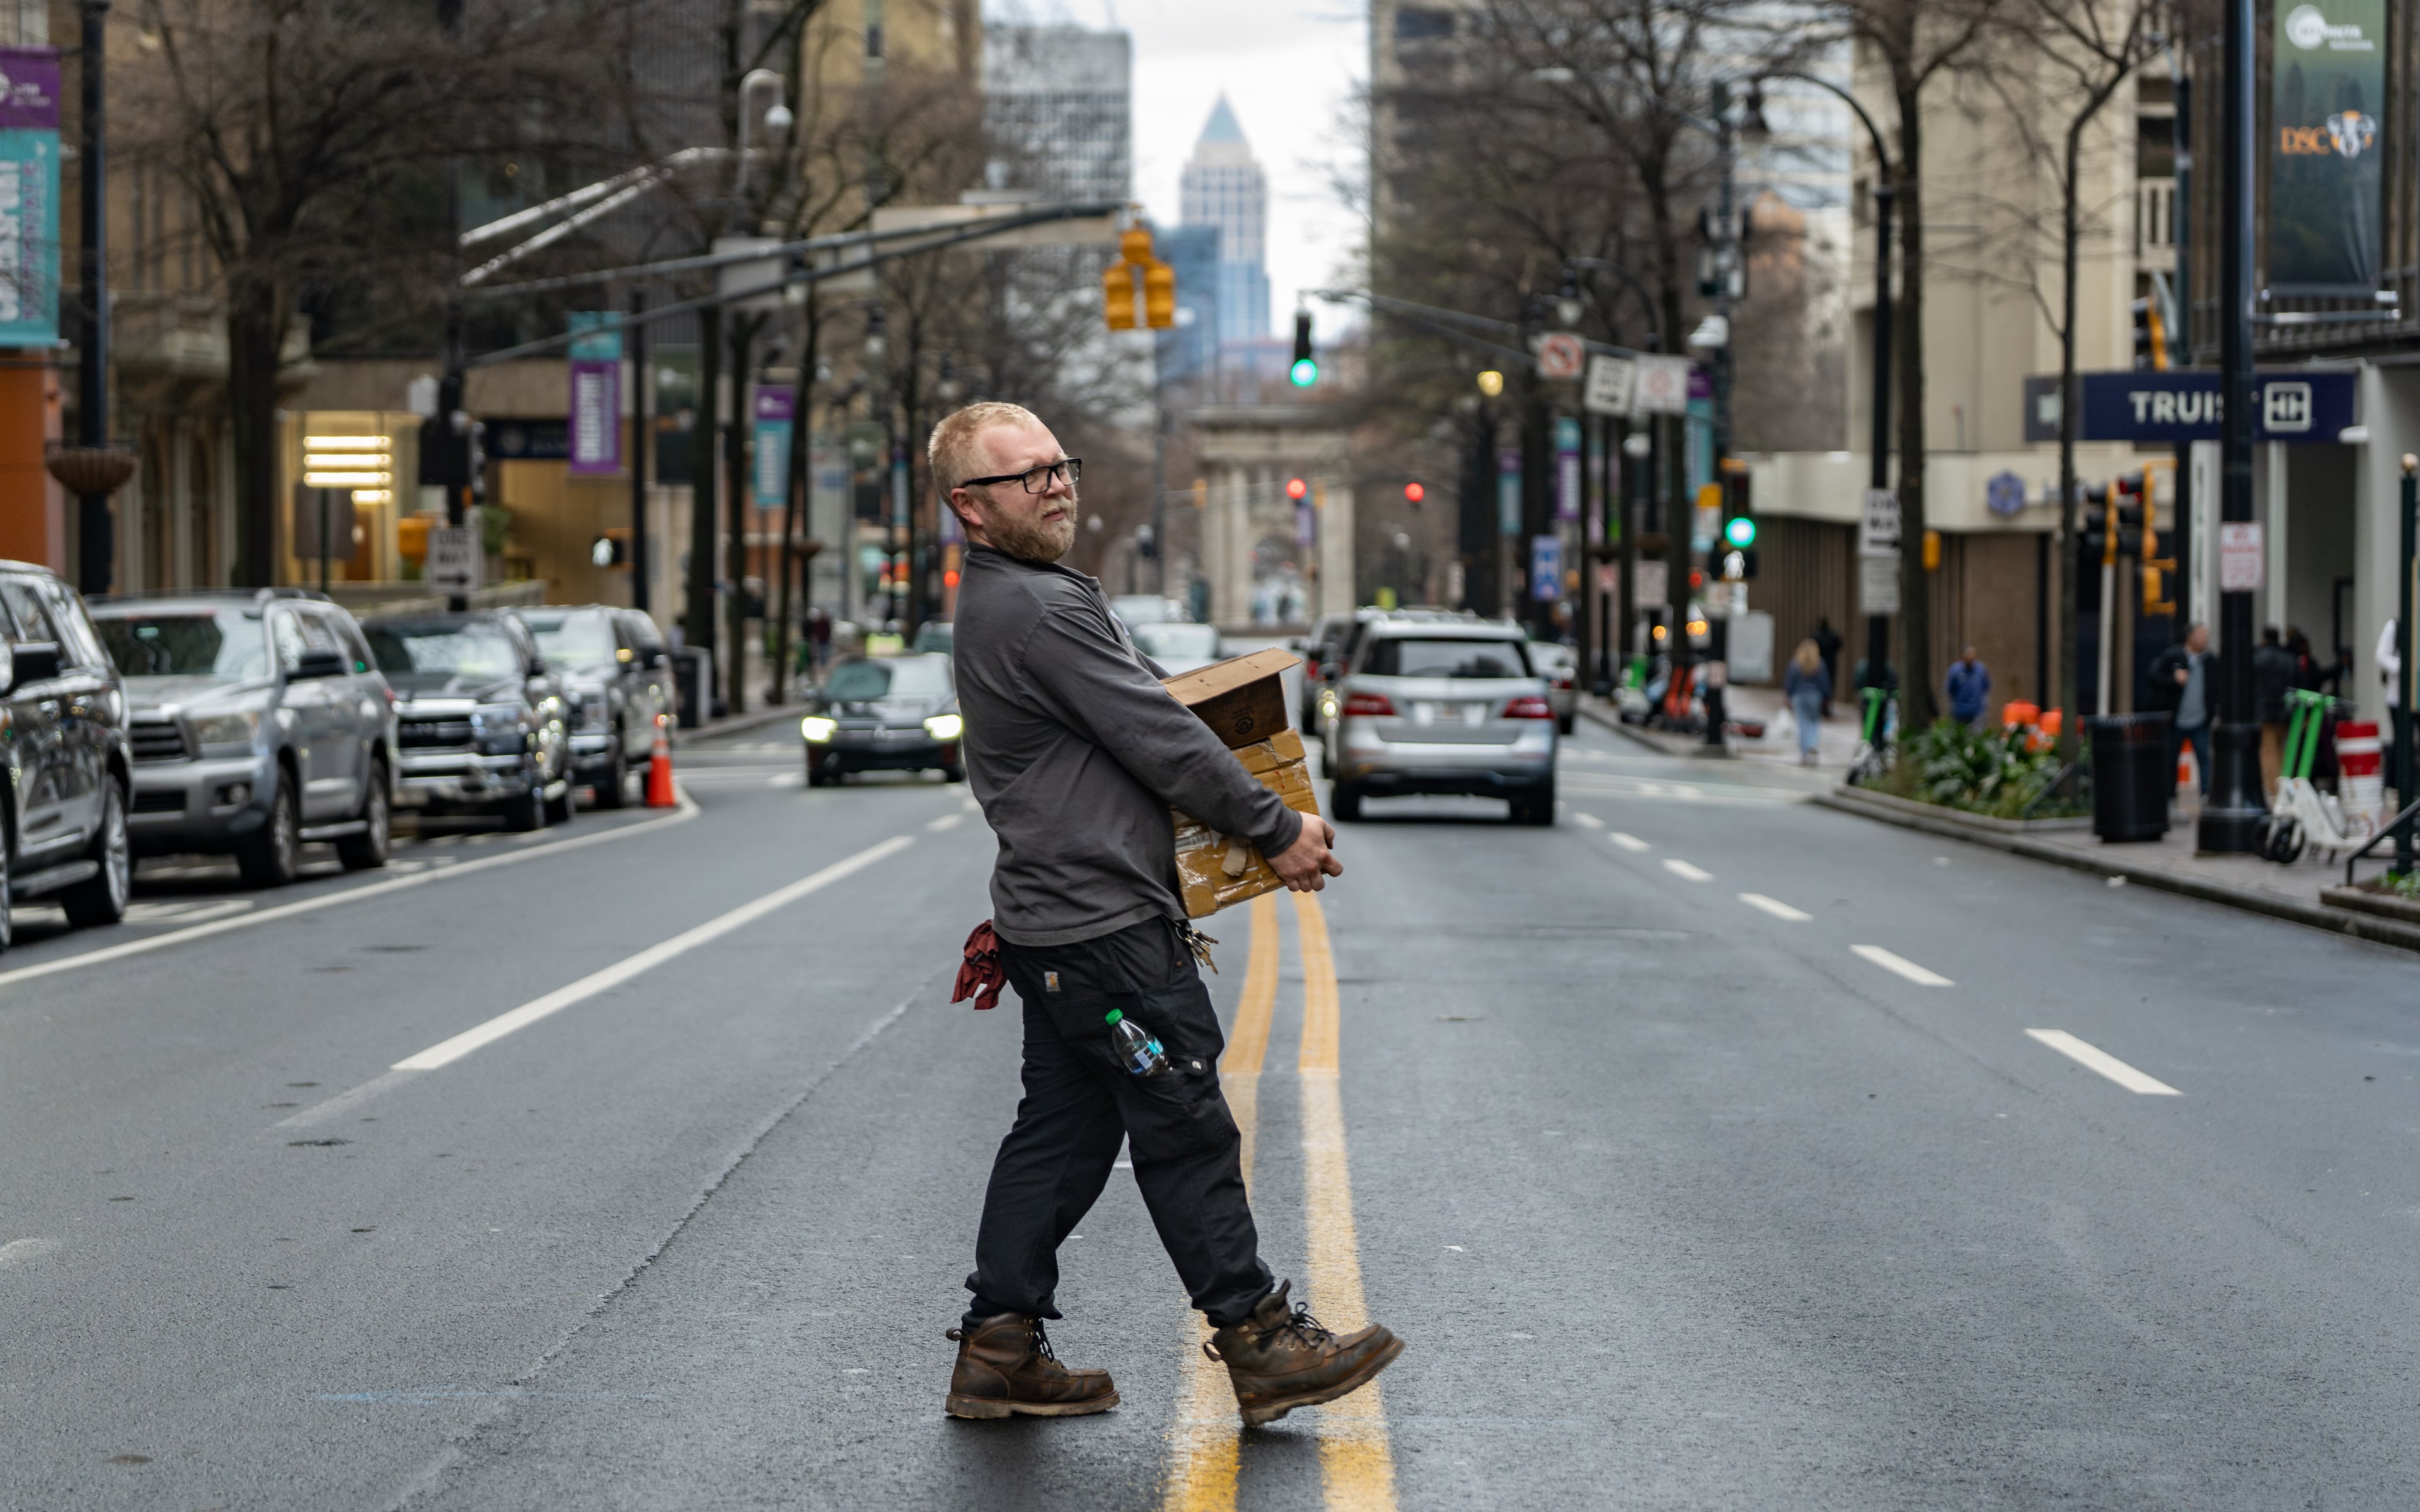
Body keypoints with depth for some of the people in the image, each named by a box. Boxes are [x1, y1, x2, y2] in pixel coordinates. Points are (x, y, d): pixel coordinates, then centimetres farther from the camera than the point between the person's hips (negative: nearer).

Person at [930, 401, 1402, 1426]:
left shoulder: (995, 604, 16)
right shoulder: (1041, 609, -18)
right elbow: (1161, 741, -16)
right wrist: (1277, 830, -7)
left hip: (1054, 919, 10)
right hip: (1104, 923, -10)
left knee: (1061, 1131, 13)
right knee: (1186, 1132, -3)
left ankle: (998, 1351, 15)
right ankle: (1260, 1344, 3)